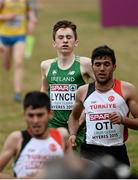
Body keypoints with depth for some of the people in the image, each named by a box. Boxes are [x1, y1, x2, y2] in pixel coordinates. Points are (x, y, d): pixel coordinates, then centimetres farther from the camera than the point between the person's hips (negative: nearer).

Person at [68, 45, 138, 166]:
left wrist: (122, 119, -20)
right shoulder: (83, 92, 6)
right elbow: (74, 117, 24)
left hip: (117, 151, 1)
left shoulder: (127, 90, -1)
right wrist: (72, 135, 6)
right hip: (91, 151, -1)